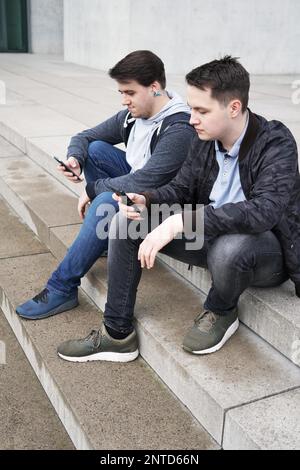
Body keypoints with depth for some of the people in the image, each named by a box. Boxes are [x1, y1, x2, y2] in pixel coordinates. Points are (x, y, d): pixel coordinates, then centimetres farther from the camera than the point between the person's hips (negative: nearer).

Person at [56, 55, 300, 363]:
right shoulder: (205, 139, -3)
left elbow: (265, 210, -37)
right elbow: (181, 188, 7)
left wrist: (180, 222, -42)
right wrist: (147, 202, -17)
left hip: (268, 250, -6)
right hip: (210, 235, 6)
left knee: (228, 246, -42)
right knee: (126, 221, -7)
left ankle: (221, 312, -4)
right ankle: (117, 335, -1)